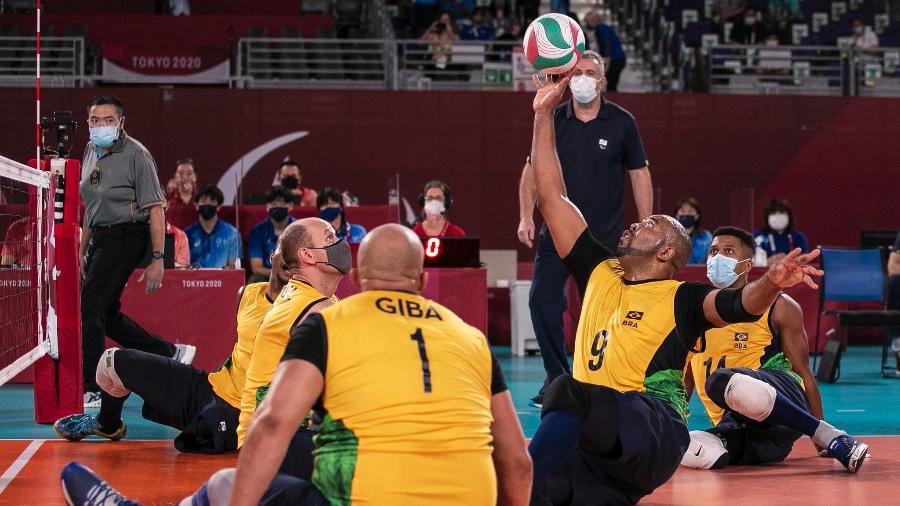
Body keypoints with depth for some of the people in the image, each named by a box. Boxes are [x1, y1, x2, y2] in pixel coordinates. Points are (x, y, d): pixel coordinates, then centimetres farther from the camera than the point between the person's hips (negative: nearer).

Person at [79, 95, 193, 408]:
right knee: (106, 313, 12)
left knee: (91, 307, -12)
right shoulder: (91, 152, 10)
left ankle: (93, 390, -5)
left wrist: (157, 259, -19)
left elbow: (155, 209, -15)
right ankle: (171, 354, 26)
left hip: (126, 237, -9)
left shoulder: (135, 154, -13)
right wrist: (83, 251, 20)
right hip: (100, 238, 9)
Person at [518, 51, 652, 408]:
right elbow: (533, 168, 9)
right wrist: (526, 216, -1)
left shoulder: (622, 123, -1)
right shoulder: (553, 120, 3)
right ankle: (557, 379, 7)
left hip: (606, 236, -2)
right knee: (542, 301, -7)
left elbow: (639, 174, 3)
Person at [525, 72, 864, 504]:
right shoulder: (600, 273, 23)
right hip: (590, 440, 4)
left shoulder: (681, 298, 9)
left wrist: (772, 282, -34)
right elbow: (552, 197, 25)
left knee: (568, 390, -36)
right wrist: (544, 115, 23)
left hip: (655, 435, -4)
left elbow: (742, 305, -11)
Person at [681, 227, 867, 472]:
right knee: (691, 451, -35)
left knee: (722, 380, -39)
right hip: (734, 426, 2)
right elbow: (685, 378, 26)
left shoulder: (779, 307, 6)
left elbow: (803, 372, 8)